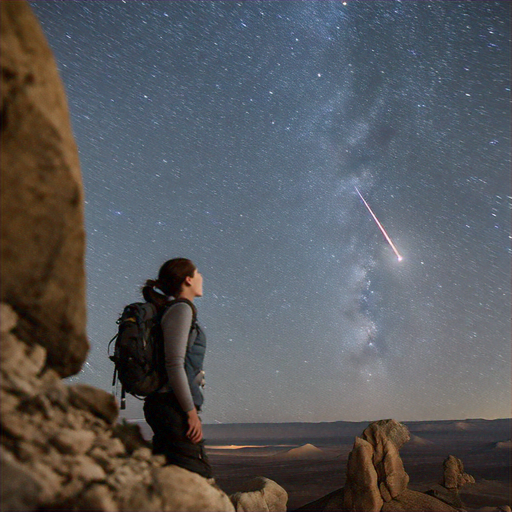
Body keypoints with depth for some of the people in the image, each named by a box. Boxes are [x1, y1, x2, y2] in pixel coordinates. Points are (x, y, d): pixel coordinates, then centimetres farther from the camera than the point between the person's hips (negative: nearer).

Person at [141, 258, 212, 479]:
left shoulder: (173, 310, 19)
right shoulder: (180, 309, -9)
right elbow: (174, 364, -18)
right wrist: (191, 412, -17)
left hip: (160, 404, 10)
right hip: (173, 406, -10)